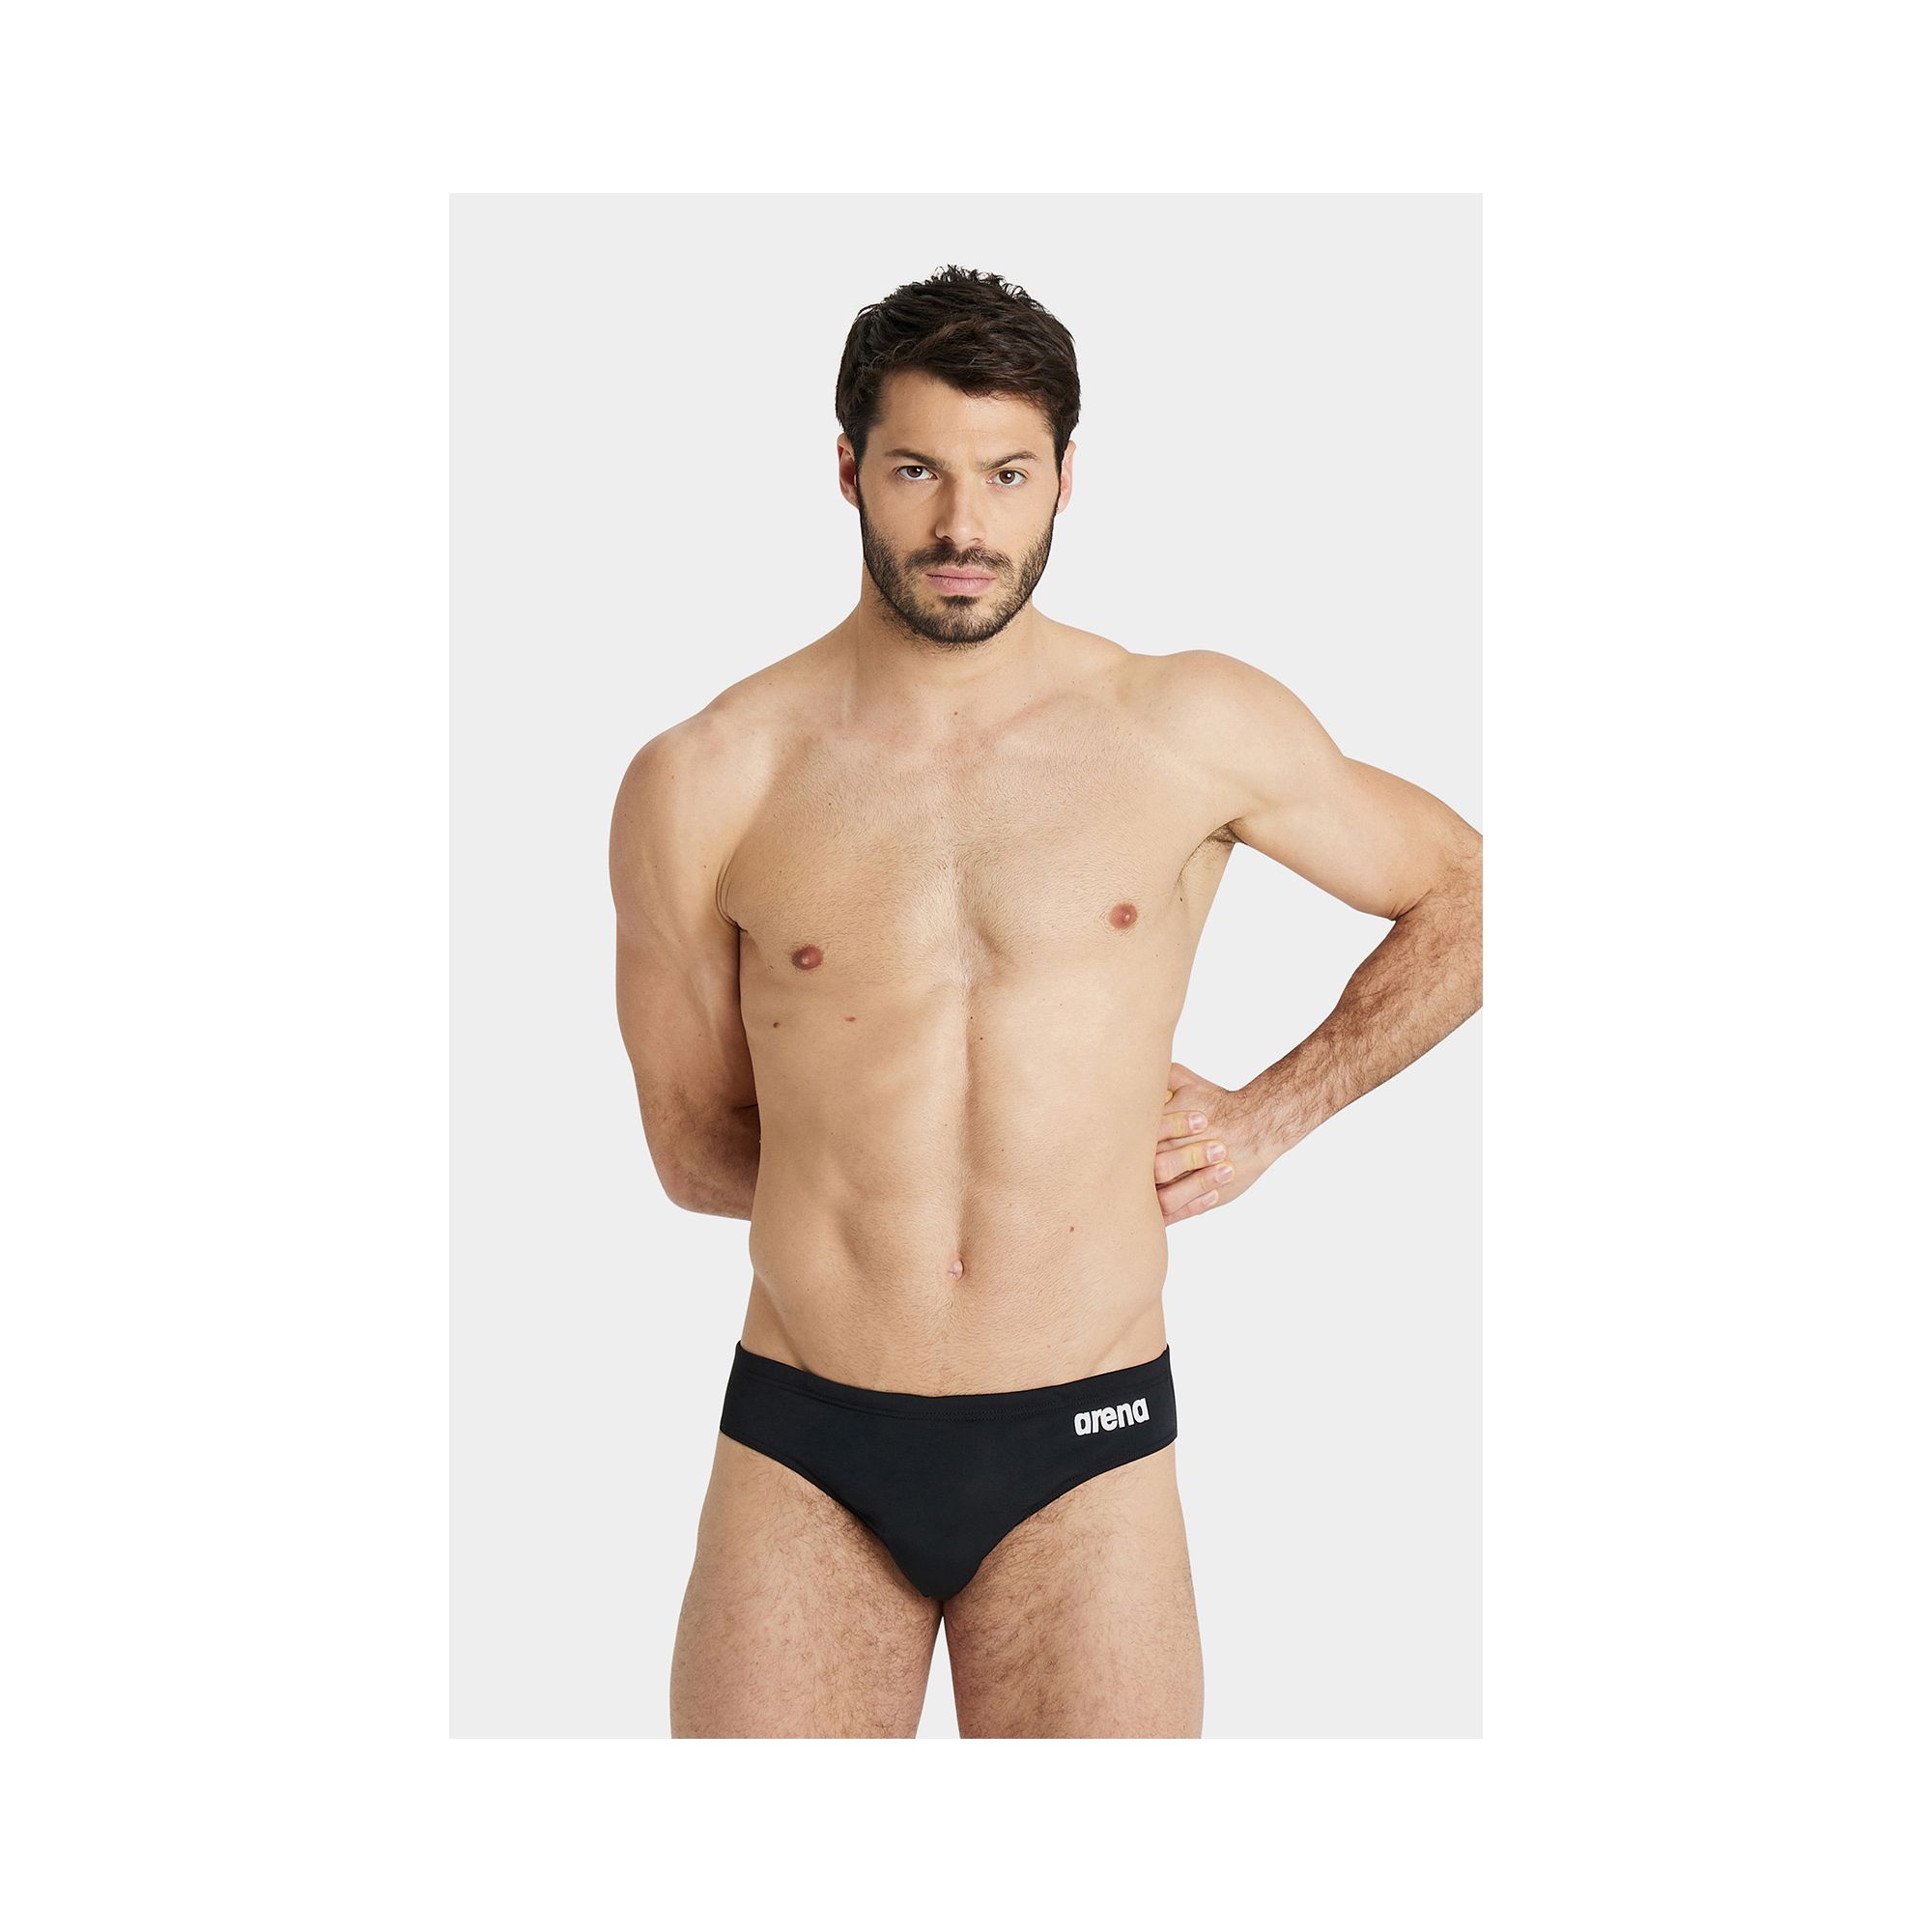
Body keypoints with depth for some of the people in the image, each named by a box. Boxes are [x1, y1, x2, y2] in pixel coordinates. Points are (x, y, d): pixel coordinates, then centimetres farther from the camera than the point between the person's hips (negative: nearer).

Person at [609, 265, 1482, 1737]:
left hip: (1084, 1457, 0)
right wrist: (1059, 1119, 6)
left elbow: (1469, 897, 14)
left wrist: (1270, 1118, 6)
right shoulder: (703, 786, -3)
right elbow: (696, 1149, 9)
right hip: (804, 1451, 0)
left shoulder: (1197, 730, -1)